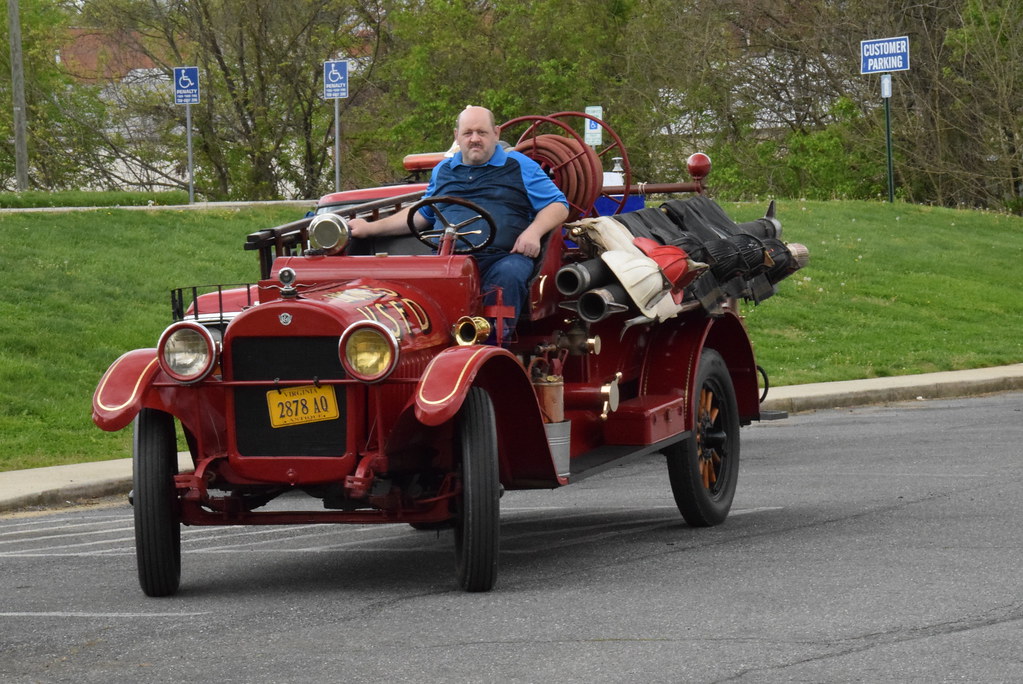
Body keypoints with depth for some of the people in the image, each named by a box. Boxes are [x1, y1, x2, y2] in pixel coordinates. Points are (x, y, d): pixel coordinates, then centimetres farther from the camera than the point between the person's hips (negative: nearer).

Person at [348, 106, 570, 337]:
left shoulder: (519, 166, 16)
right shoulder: (443, 171, 28)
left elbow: (558, 205, 13)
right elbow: (423, 213, 37)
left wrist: (533, 232, -8)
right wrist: (370, 228, 29)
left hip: (503, 256, -2)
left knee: (508, 275, -38)